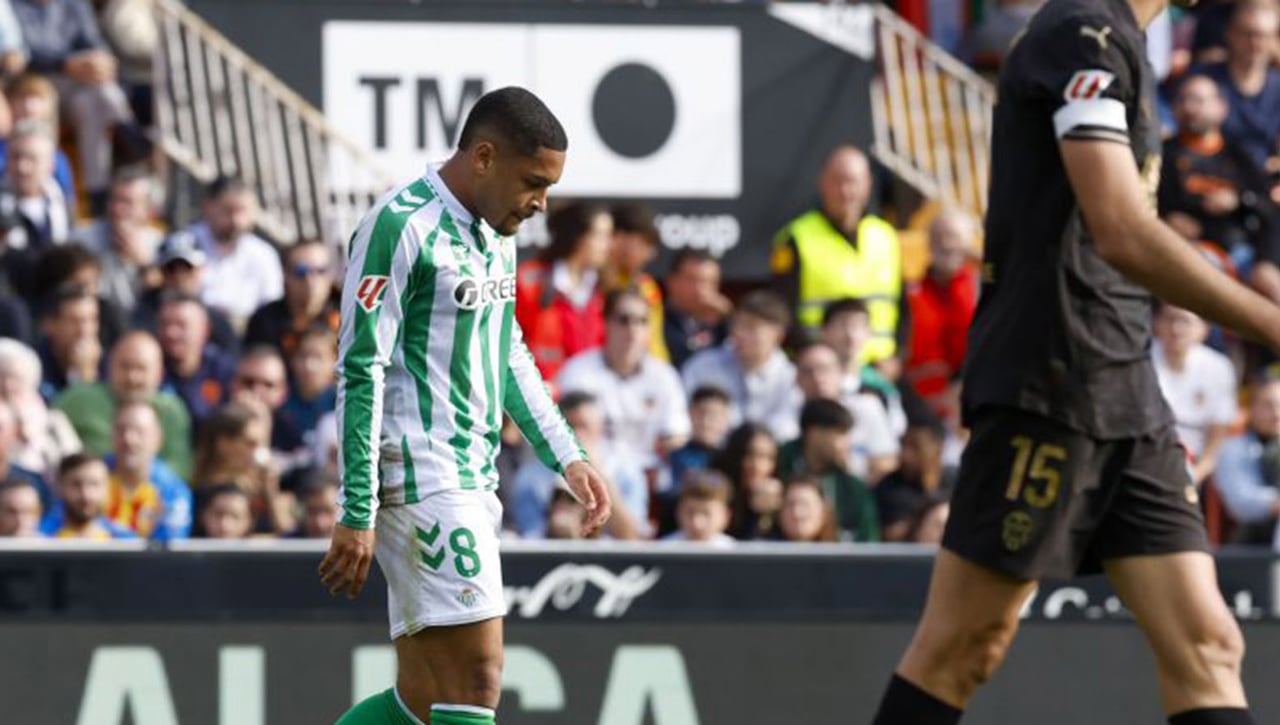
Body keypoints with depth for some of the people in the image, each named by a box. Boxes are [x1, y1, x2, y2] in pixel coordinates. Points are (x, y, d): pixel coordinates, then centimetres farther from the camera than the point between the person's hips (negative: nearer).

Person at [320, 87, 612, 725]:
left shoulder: (496, 232, 16)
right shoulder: (399, 228, -13)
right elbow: (360, 373, -15)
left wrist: (566, 457, 24)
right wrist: (356, 517, -18)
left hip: (473, 482, 9)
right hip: (421, 483, -9)